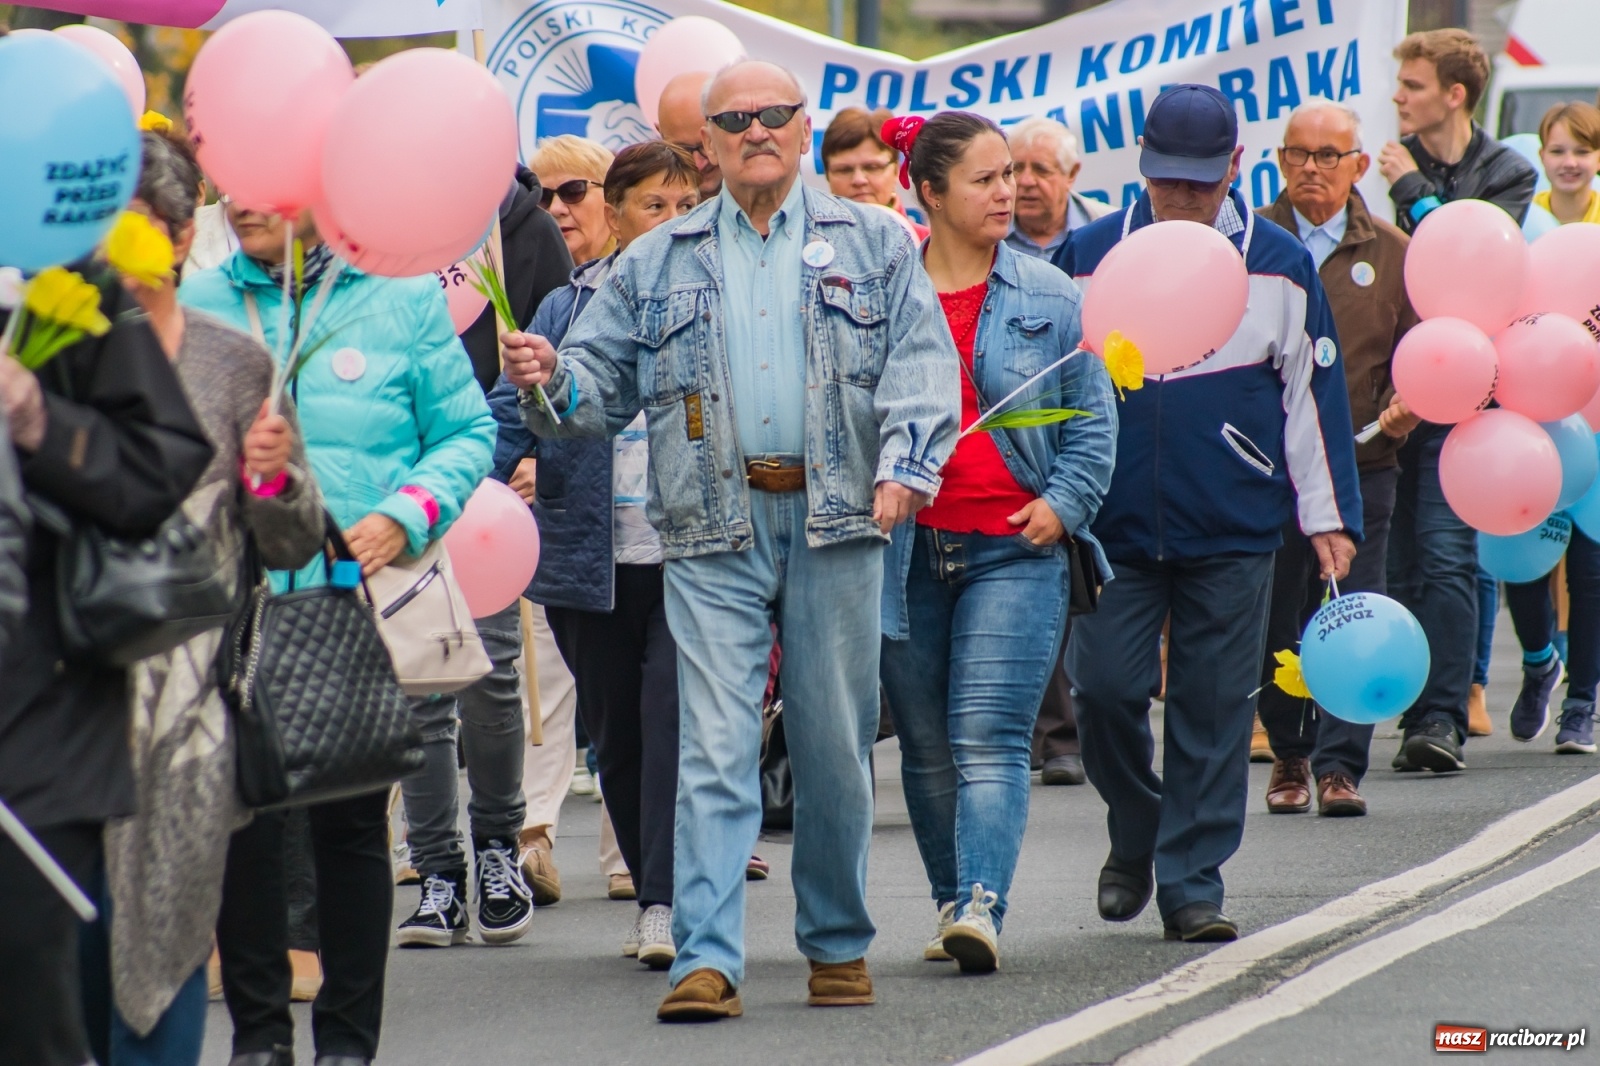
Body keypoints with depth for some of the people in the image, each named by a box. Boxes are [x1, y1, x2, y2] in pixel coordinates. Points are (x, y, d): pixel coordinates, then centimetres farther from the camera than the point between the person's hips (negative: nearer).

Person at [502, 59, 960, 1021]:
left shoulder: (873, 246, 10)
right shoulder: (658, 265, 14)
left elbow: (922, 363, 0)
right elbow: (605, 381, 12)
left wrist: (905, 465, -15)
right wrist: (550, 380, -11)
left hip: (836, 521, 0)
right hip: (715, 529, 0)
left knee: (836, 748, 6)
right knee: (715, 749, -9)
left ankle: (839, 943, 21)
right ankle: (707, 961, -13)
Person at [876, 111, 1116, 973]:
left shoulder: (1048, 298, 5)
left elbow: (1092, 416, 9)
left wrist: (1064, 500, -5)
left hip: (1014, 548, -2)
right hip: (907, 547, 2)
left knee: (989, 737, -13)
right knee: (926, 747, 9)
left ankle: (981, 904, -21)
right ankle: (952, 905, 21)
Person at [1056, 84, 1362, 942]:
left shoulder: (1278, 266, 5)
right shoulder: (1089, 256, 5)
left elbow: (1313, 395, 9)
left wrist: (1328, 514, 5)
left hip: (1233, 533, 0)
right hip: (1115, 527, 0)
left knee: (1214, 709, 1)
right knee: (1106, 687, -7)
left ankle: (1191, 881, 8)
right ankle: (1135, 838, 18)